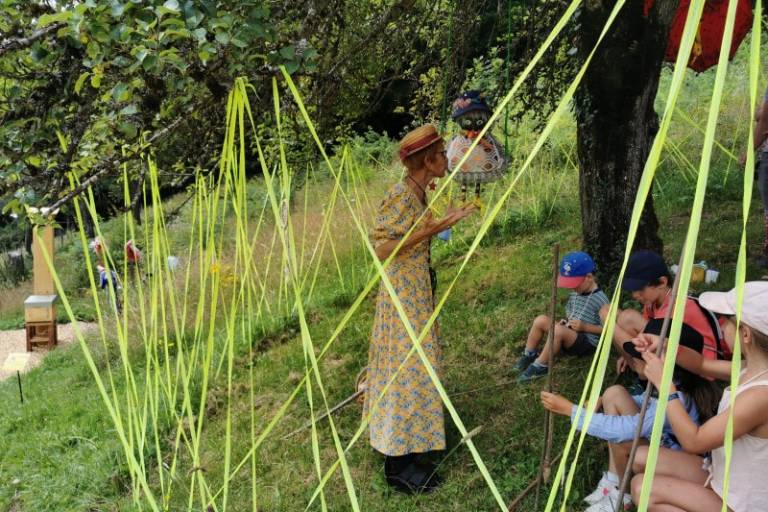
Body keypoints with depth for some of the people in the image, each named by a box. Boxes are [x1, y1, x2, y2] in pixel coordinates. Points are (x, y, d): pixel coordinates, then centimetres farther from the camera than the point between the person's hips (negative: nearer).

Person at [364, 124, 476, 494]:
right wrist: (427, 232, -30)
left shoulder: (418, 193, 7)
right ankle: (398, 465, 6)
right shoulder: (401, 196, -21)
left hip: (417, 291, 10)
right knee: (407, 370, -4)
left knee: (410, 366, 18)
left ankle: (402, 446, 34)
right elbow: (381, 248, -23)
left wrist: (444, 221, 19)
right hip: (404, 293, -10)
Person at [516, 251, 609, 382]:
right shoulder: (574, 295, 8)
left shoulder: (600, 299, -16)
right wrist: (565, 322, 0)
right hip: (569, 337, 8)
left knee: (558, 329, -35)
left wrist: (584, 327, -22)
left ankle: (540, 367, -22)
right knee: (541, 320, -11)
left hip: (587, 343, -8)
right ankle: (529, 355, -1)